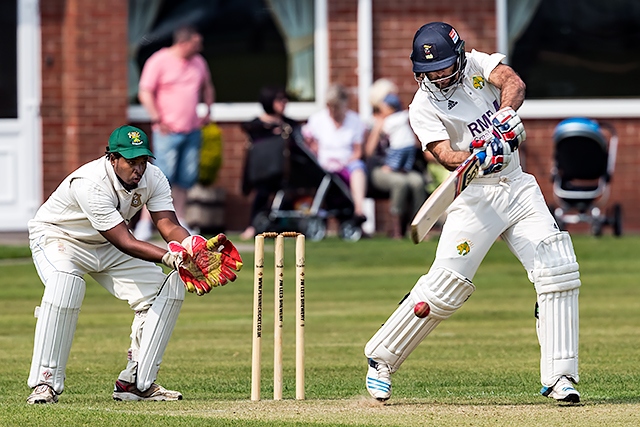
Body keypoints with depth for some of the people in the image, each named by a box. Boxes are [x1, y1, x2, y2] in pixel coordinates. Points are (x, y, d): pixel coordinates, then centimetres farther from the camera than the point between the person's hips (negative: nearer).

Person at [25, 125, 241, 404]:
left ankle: (135, 382, -2)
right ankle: (45, 384, -32)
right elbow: (125, 242, -38)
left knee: (169, 287, -6)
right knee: (66, 285, -38)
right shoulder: (90, 184, -35)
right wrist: (168, 257, -50)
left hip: (105, 247, 7)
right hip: (56, 236, -7)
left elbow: (169, 226, -21)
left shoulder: (152, 178, -14)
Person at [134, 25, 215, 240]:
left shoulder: (198, 63, 13)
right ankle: (145, 223, -6)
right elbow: (145, 93, -10)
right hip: (168, 131, -6)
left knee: (185, 179, 7)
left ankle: (179, 223, 13)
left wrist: (208, 111, 19)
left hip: (192, 131, 6)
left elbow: (207, 87, 31)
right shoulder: (159, 61, -7)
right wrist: (157, 119, -15)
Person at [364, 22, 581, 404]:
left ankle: (559, 376, -7)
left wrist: (506, 114, -32)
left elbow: (513, 82, -13)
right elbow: (446, 156, -20)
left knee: (559, 270, -9)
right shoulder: (423, 108, -7)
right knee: (445, 286, -11)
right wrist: (481, 158, -40)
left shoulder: (476, 64, 4)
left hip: (518, 184, 4)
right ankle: (382, 359, 7)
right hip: (475, 196, -4)